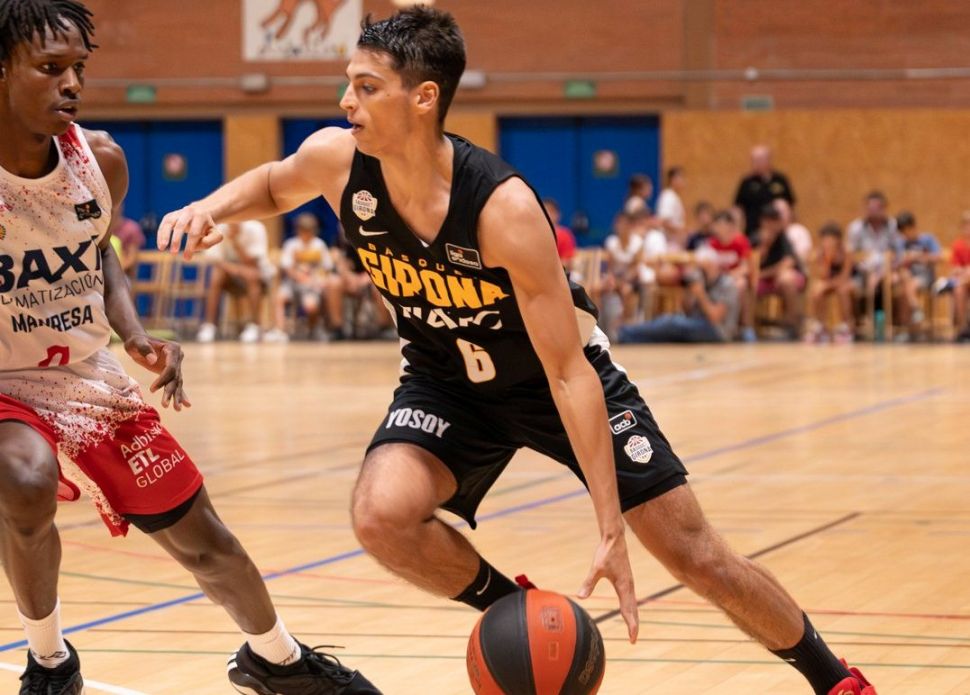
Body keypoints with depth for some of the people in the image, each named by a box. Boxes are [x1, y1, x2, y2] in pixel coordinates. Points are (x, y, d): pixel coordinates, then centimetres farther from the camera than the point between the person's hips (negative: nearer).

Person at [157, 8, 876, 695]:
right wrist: (212, 207, -17)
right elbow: (273, 185, 7)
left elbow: (569, 373, -32)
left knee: (693, 552, -2)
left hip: (559, 375, -4)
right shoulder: (338, 160, -21)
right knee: (382, 517, -26)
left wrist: (611, 532, -33)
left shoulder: (502, 207, -35)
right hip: (447, 381, 4)